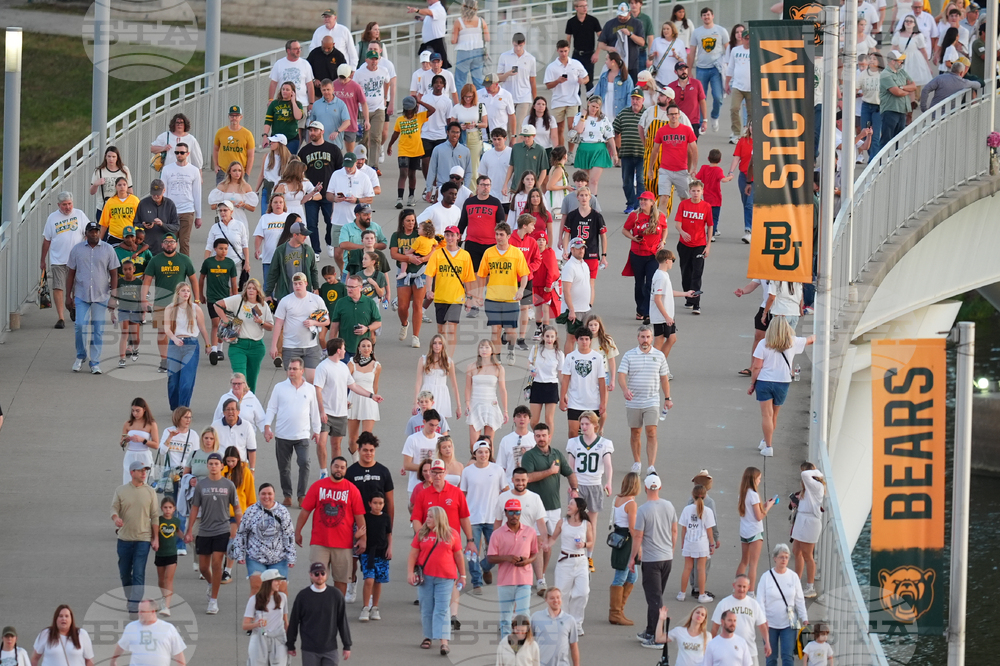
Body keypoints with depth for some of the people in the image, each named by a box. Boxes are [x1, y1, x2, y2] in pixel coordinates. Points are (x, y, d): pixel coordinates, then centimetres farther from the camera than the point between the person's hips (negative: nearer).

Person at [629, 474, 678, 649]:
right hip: (667, 558, 6)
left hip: (651, 560, -6)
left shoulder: (643, 510, -15)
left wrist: (633, 557, -1)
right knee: (655, 596, 18)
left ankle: (657, 639, -6)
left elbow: (637, 536, -12)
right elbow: (674, 531, 12)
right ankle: (650, 632, 28)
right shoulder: (668, 506, 3)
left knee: (654, 598, -4)